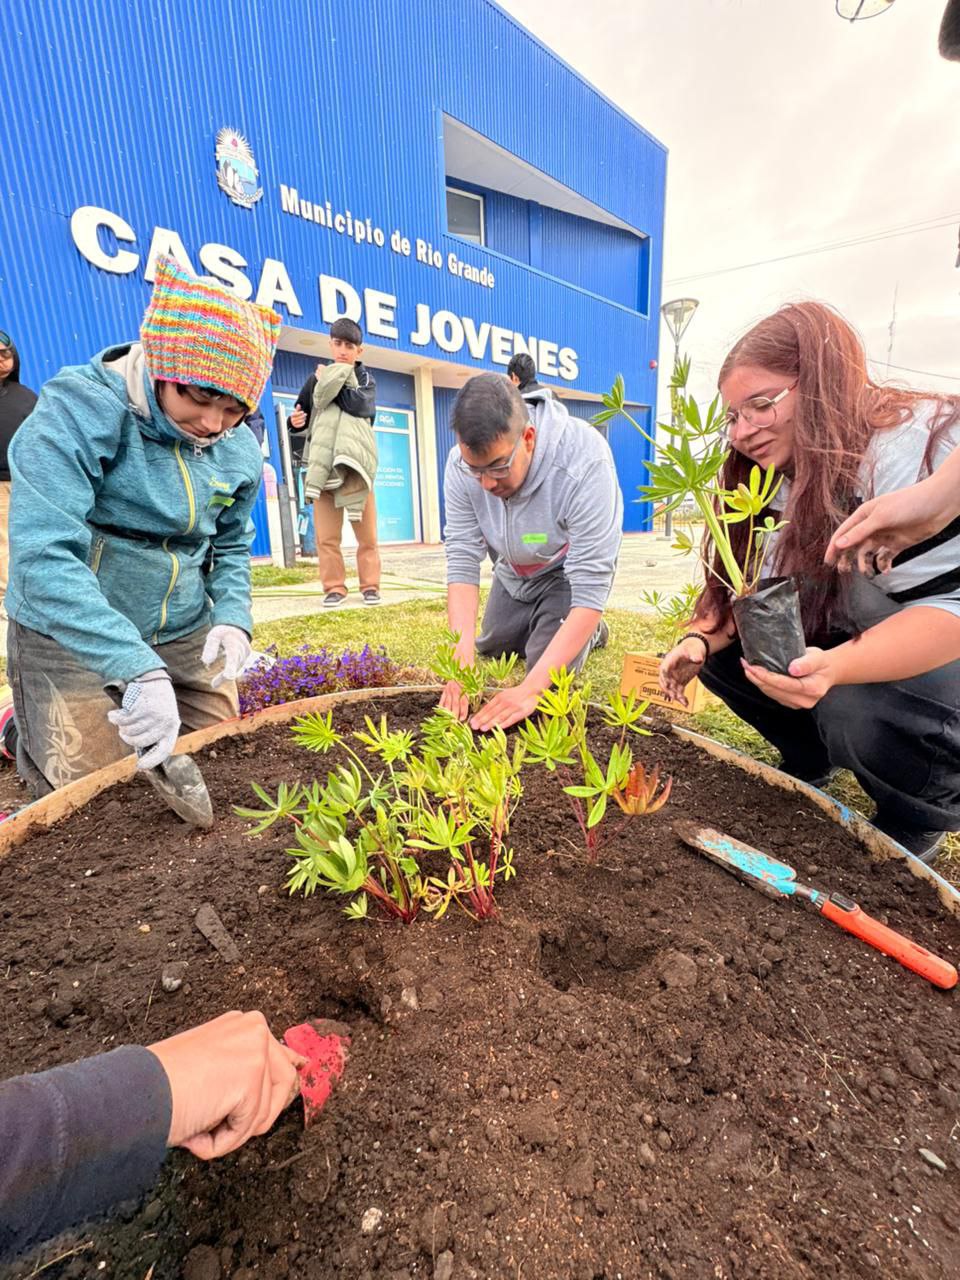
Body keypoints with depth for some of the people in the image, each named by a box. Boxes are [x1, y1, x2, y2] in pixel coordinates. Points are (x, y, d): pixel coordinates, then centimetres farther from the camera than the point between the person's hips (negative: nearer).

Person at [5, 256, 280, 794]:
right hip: (68, 640, -5)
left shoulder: (241, 450, -2)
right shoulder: (76, 412, -19)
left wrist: (233, 618, -10)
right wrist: (139, 669, -39)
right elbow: (44, 557, -29)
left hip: (186, 639, 5)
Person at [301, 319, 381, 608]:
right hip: (324, 464, 1)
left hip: (356, 463, -1)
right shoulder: (318, 376, 17)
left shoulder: (365, 377, 13)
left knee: (367, 532, -2)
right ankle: (334, 587, 6)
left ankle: (370, 585, 9)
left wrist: (331, 383, -1)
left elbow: (361, 405, -9)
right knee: (326, 534, -4)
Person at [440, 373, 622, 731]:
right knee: (490, 647, 18)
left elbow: (591, 590, -42)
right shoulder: (463, 464, -28)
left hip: (570, 570, -4)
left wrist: (531, 688, -48)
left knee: (549, 667, -14)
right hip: (514, 570, 5)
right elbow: (462, 559, -25)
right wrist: (462, 656, -38)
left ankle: (590, 632, 18)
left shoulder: (585, 463, -41)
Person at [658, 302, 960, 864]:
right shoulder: (785, 484, -2)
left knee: (861, 709, -34)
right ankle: (811, 764, 14)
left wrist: (835, 667, -46)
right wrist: (701, 641, -21)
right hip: (848, 646, 7)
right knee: (721, 646, -8)